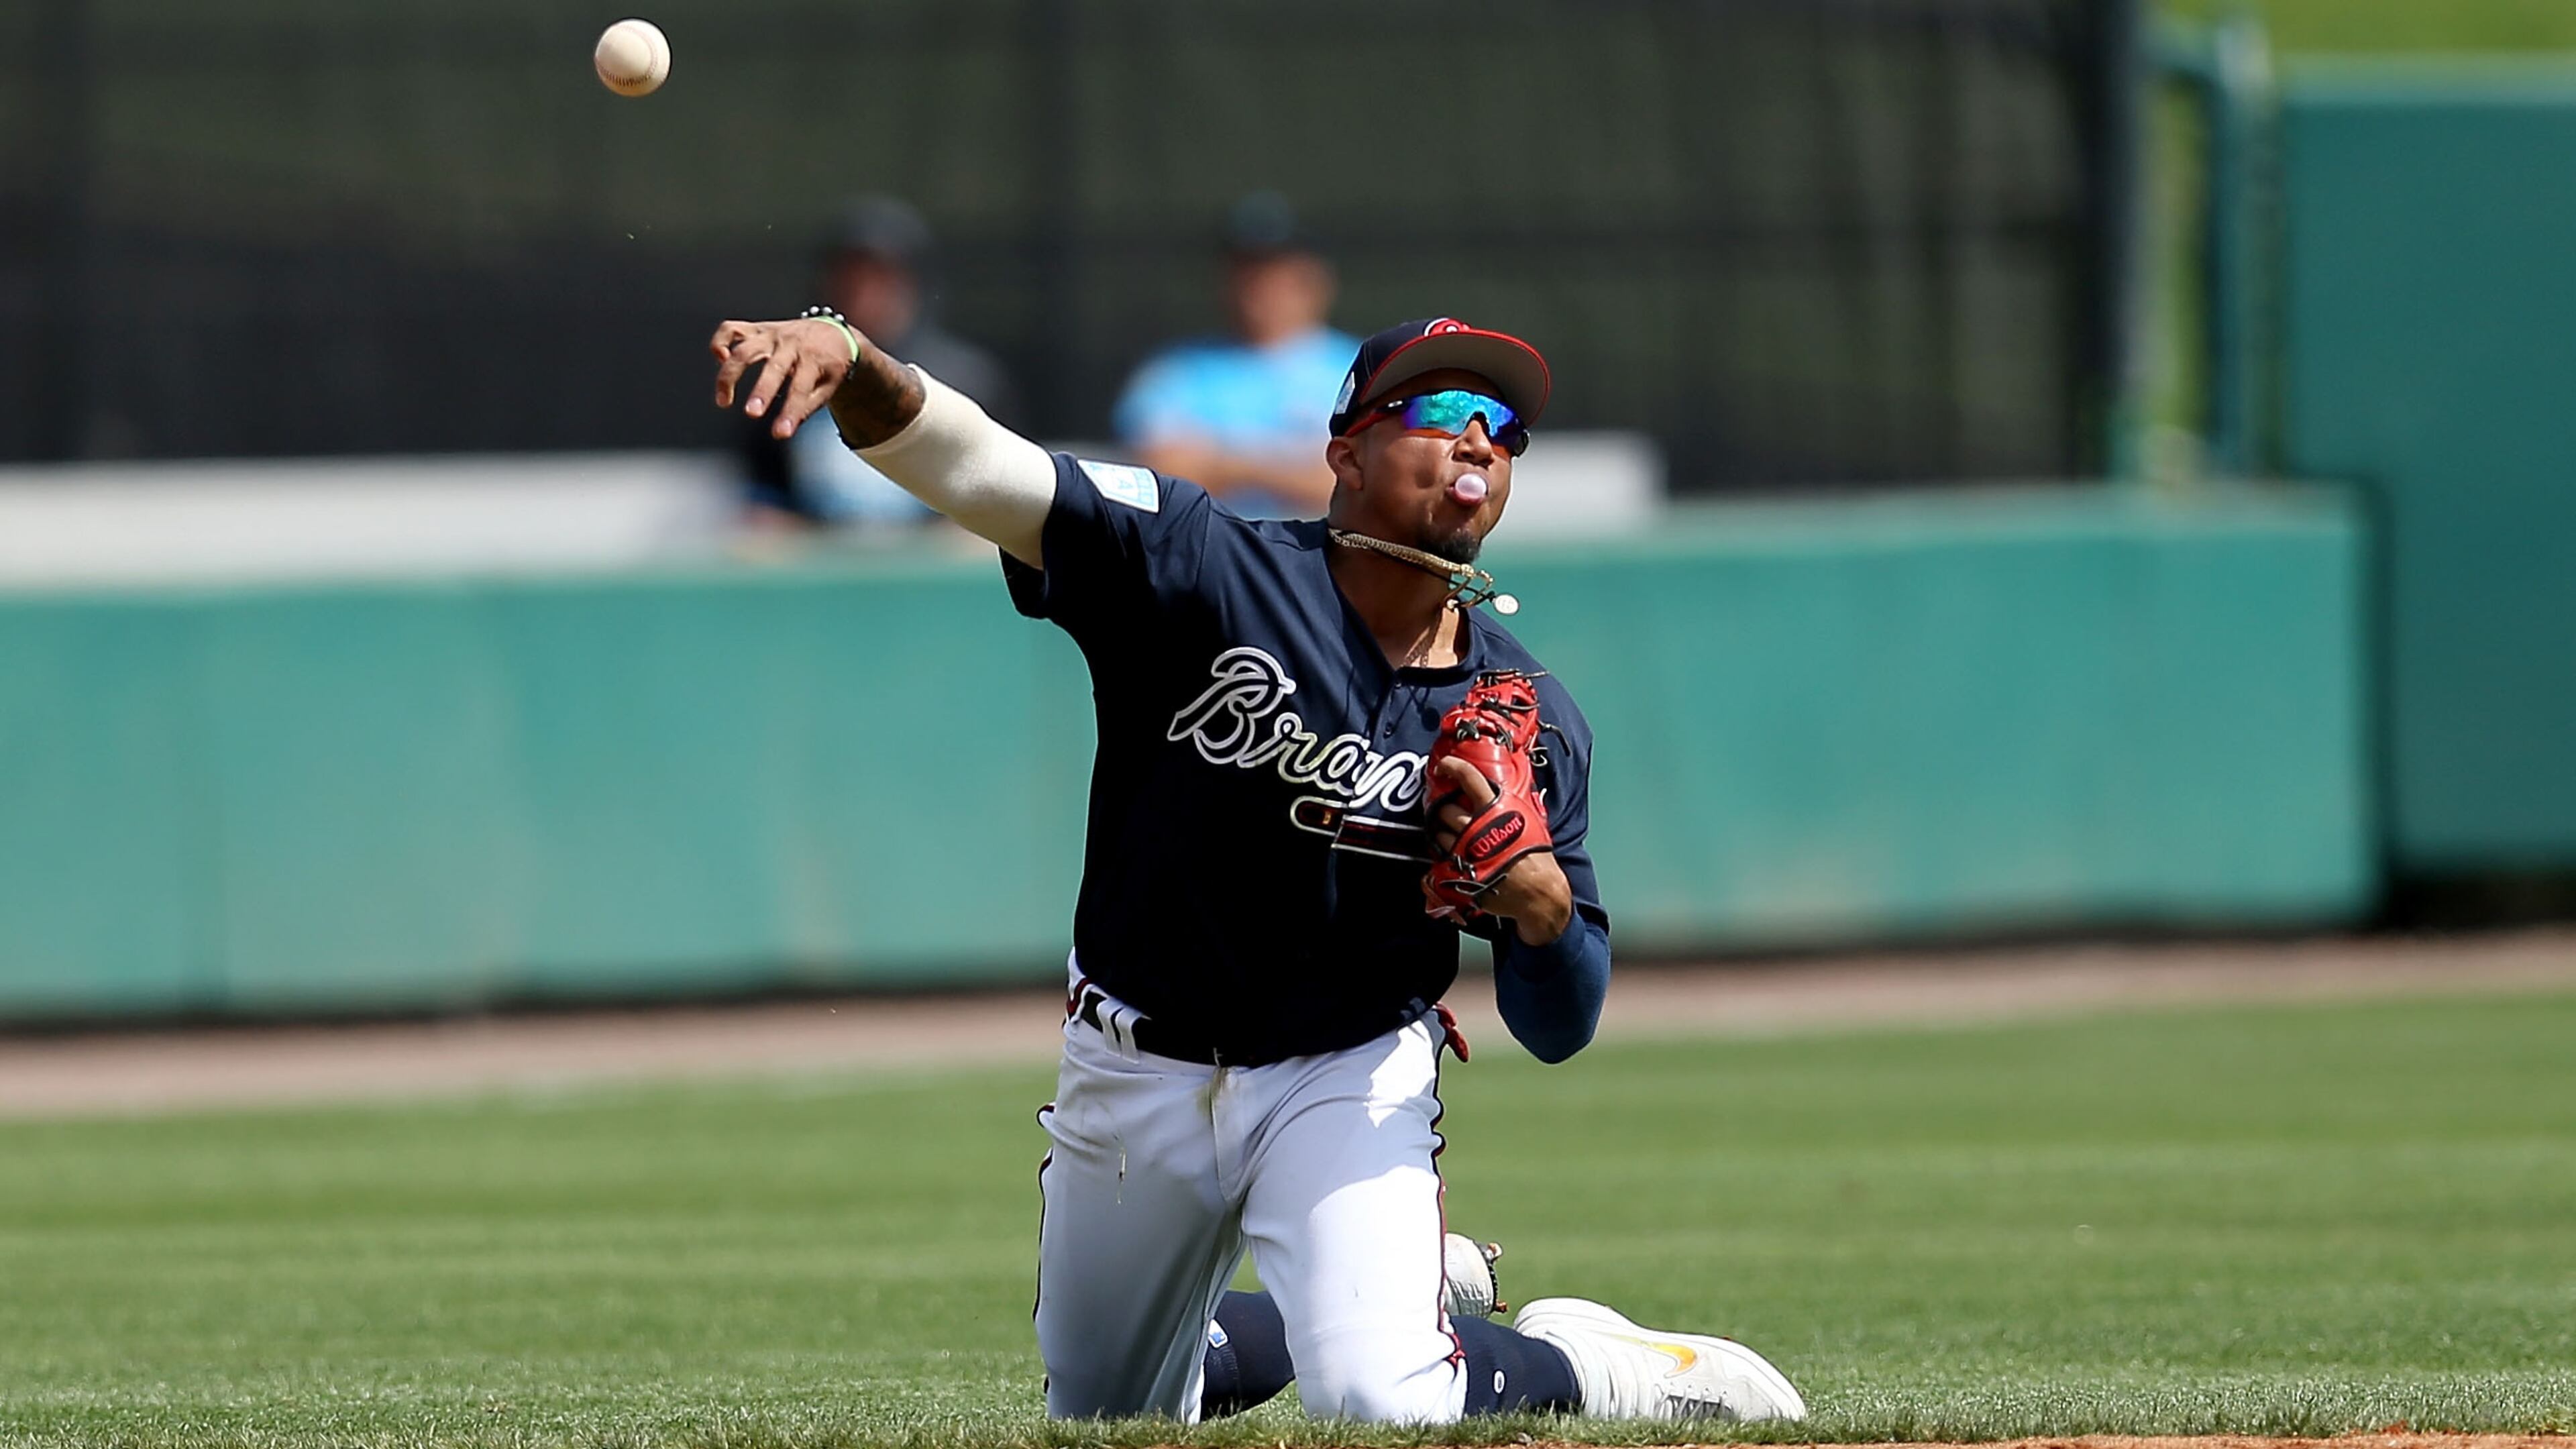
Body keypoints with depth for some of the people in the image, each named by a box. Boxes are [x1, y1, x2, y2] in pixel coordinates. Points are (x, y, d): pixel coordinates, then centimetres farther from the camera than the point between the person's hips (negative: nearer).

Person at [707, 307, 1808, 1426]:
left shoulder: (1528, 720, -9)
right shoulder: (1206, 569, -18)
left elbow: (1559, 1030, -3)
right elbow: (975, 467, -32)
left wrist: (1540, 894, -26)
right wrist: (847, 359, -52)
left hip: (1349, 1080, -1)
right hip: (1136, 1072, 1)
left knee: (1385, 1407, -24)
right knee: (1098, 1424, 18)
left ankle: (1587, 1368, 9)